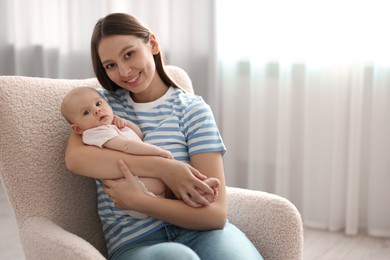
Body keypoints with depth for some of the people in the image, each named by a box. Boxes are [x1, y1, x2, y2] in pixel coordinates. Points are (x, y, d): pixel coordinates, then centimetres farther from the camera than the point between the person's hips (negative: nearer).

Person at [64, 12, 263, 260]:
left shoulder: (192, 109, 2)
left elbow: (216, 212, -7)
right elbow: (75, 158, -12)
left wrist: (136, 200, -16)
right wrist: (163, 168, -18)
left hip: (199, 231, 1)